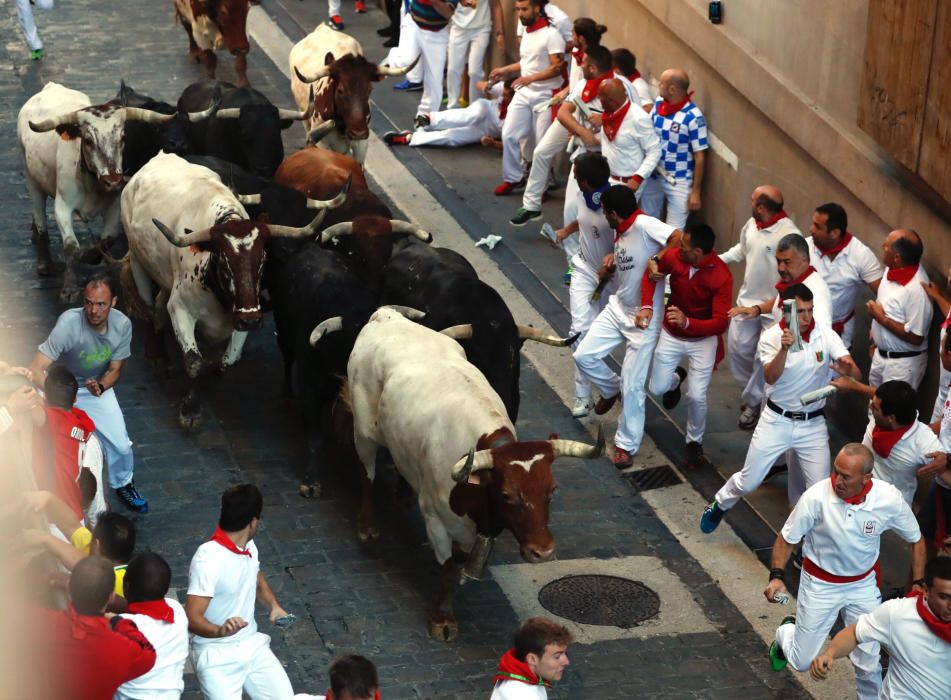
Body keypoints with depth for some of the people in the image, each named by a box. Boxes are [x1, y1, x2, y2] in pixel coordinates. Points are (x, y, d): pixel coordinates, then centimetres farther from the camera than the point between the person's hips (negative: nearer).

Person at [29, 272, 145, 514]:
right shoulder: (69, 324, -35)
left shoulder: (122, 325, -20)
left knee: (121, 445, 1)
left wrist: (100, 386, -28)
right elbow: (36, 370, -39)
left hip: (97, 387, 3)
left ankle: (123, 486, 31)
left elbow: (114, 369, -6)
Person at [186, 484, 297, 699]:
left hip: (252, 645, 6)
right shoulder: (208, 560, -21)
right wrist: (220, 631, -44)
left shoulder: (249, 546, 4)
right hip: (216, 655, -6)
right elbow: (191, 618, -25)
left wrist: (274, 606, 3)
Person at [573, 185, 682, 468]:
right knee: (584, 356, 2)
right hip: (617, 308, 8)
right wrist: (614, 260, 2)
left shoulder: (644, 225, -23)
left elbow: (679, 238, -36)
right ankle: (611, 389, 32)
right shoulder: (621, 232, 4)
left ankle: (626, 444, 16)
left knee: (632, 386, 0)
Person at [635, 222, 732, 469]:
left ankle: (695, 442, 19)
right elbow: (651, 272, 2)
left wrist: (687, 322, -47)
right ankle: (676, 379, 44)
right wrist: (647, 306, -13)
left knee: (696, 396, -10)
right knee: (657, 389, 5)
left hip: (703, 339, -3)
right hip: (671, 334, 3)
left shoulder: (721, 277, -30)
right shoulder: (674, 257, -20)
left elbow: (720, 323, -31)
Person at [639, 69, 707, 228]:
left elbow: (699, 157, -16)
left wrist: (696, 191, -13)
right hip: (652, 177, 6)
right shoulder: (658, 103, -4)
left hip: (678, 182, -6)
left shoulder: (693, 117, -22)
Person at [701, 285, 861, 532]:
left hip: (813, 423, 1)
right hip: (777, 420, -1)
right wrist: (784, 349, -44)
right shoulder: (771, 337, -12)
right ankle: (719, 506, 40)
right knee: (748, 482, 8)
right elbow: (771, 378, -27)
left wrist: (848, 369, -45)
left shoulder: (825, 334, -12)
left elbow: (856, 373, -21)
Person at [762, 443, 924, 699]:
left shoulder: (890, 499, -22)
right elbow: (787, 539, -13)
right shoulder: (816, 497, -29)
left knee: (868, 663, 3)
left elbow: (916, 540, -3)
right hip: (820, 585, -1)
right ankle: (786, 633, 44)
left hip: (863, 585, 1)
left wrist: (918, 584, -7)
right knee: (802, 662, 9)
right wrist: (777, 576, -25)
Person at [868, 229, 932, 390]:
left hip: (903, 363, -9)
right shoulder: (893, 271, -6)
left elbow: (915, 338, -29)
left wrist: (882, 319, -25)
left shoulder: (917, 289, -32)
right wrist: (875, 331, 17)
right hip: (881, 354, 9)